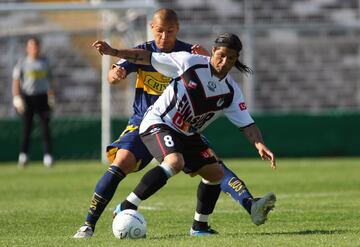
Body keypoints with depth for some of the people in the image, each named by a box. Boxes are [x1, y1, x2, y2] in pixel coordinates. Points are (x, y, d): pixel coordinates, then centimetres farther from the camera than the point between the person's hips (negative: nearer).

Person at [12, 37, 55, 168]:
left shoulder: (44, 61, 12)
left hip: (42, 97, 2)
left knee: (45, 126, -5)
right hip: (27, 97, -2)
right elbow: (16, 81, -3)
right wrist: (17, 98, -13)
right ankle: (23, 155, 6)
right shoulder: (22, 63, 1)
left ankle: (48, 156, -7)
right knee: (26, 127, -1)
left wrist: (51, 97, 15)